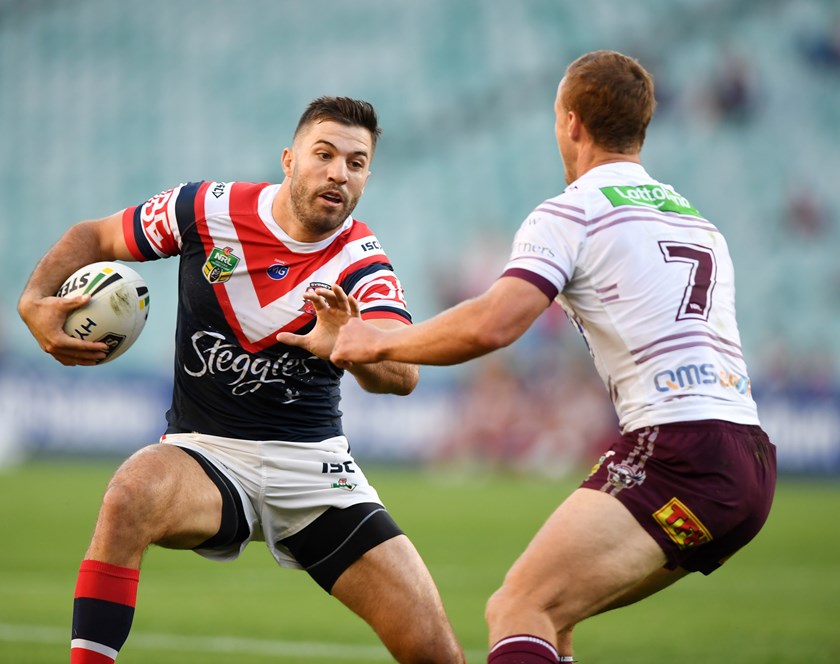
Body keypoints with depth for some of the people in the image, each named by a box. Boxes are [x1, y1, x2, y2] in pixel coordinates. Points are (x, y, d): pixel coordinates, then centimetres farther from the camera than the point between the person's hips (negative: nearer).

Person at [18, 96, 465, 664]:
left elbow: (403, 375, -27)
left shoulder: (361, 263, -9)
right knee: (132, 494, -38)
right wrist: (35, 301, -10)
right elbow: (94, 238, 9)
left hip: (313, 463, 1)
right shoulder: (208, 210, -6)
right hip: (205, 451, -1)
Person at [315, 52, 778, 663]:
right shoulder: (701, 224, 24)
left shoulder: (573, 211, 0)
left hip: (683, 451, -8)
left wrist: (378, 343, 2)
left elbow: (491, 325, -12)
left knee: (521, 611, -18)